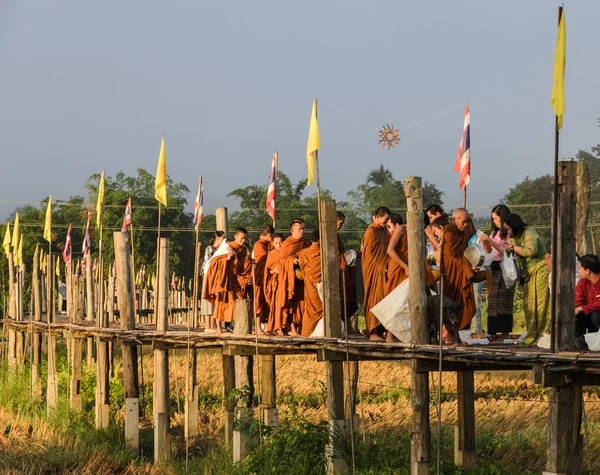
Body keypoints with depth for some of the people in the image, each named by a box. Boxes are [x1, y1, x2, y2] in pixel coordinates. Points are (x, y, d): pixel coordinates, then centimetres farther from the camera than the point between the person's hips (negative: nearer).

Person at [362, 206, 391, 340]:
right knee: (374, 300, -8)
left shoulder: (383, 231, 16)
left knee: (382, 300, 8)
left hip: (382, 271, 9)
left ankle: (379, 330, 11)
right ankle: (373, 333, -8)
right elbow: (369, 254, -14)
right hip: (374, 272, -9)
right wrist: (381, 268, -17)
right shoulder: (371, 232, -12)